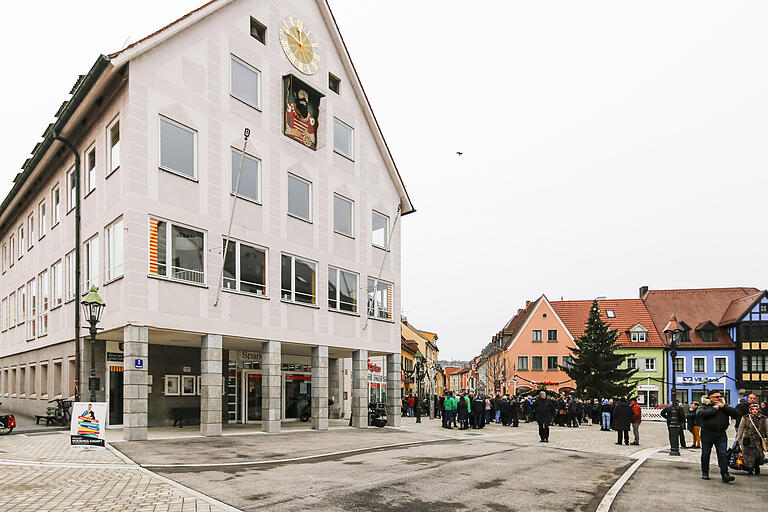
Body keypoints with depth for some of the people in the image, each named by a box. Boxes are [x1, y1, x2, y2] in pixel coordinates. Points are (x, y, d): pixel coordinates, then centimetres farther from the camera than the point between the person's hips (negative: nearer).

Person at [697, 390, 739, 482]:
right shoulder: (704, 406, 0)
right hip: (707, 434, -2)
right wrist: (714, 409, -16)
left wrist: (724, 407, -11)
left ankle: (725, 475, -4)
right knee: (705, 454, 8)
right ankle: (705, 472, 23)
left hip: (721, 435, 2)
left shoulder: (725, 407, 11)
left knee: (722, 454, -5)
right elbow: (700, 414, -20)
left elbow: (736, 413, -1)